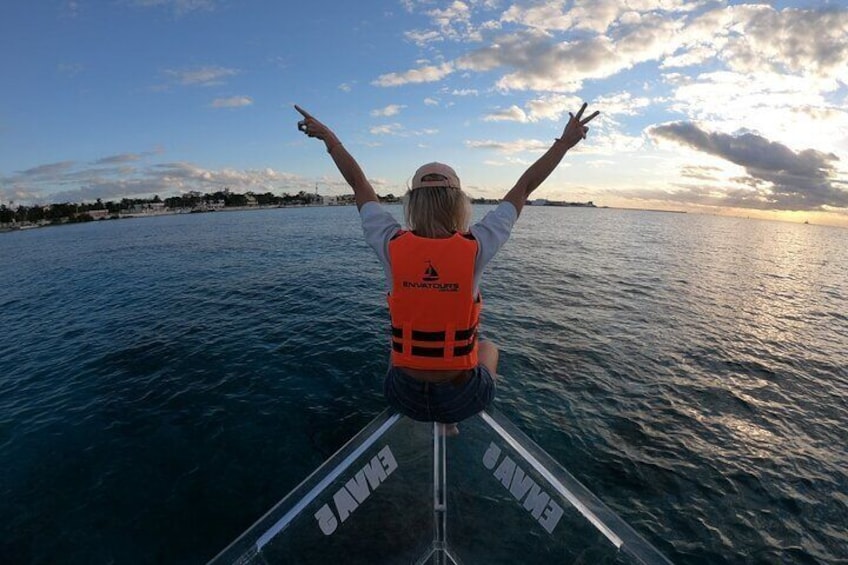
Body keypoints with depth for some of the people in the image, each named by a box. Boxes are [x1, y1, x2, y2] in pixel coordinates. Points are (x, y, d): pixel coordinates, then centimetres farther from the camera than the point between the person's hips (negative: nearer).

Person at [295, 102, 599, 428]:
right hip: (462, 399, -1)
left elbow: (358, 184, 2)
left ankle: (419, 415, 37)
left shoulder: (392, 245, -14)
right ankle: (449, 418, 30)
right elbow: (524, 188, -2)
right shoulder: (475, 246, -17)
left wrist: (328, 137, 18)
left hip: (404, 396, 2)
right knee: (489, 348, 34)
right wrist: (565, 142, 13)